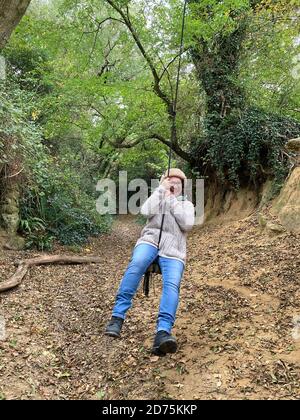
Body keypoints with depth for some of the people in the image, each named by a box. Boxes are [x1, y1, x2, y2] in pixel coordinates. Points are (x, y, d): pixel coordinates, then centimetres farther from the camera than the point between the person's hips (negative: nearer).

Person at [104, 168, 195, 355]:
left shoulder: (187, 204, 25)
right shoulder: (157, 197, 25)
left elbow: (187, 224, 2)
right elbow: (147, 211, 1)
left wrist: (172, 200, 4)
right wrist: (161, 189, 4)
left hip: (173, 250, 0)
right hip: (150, 241, 0)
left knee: (172, 285, -29)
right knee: (135, 266, -34)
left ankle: (163, 333, -45)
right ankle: (117, 317, -32)